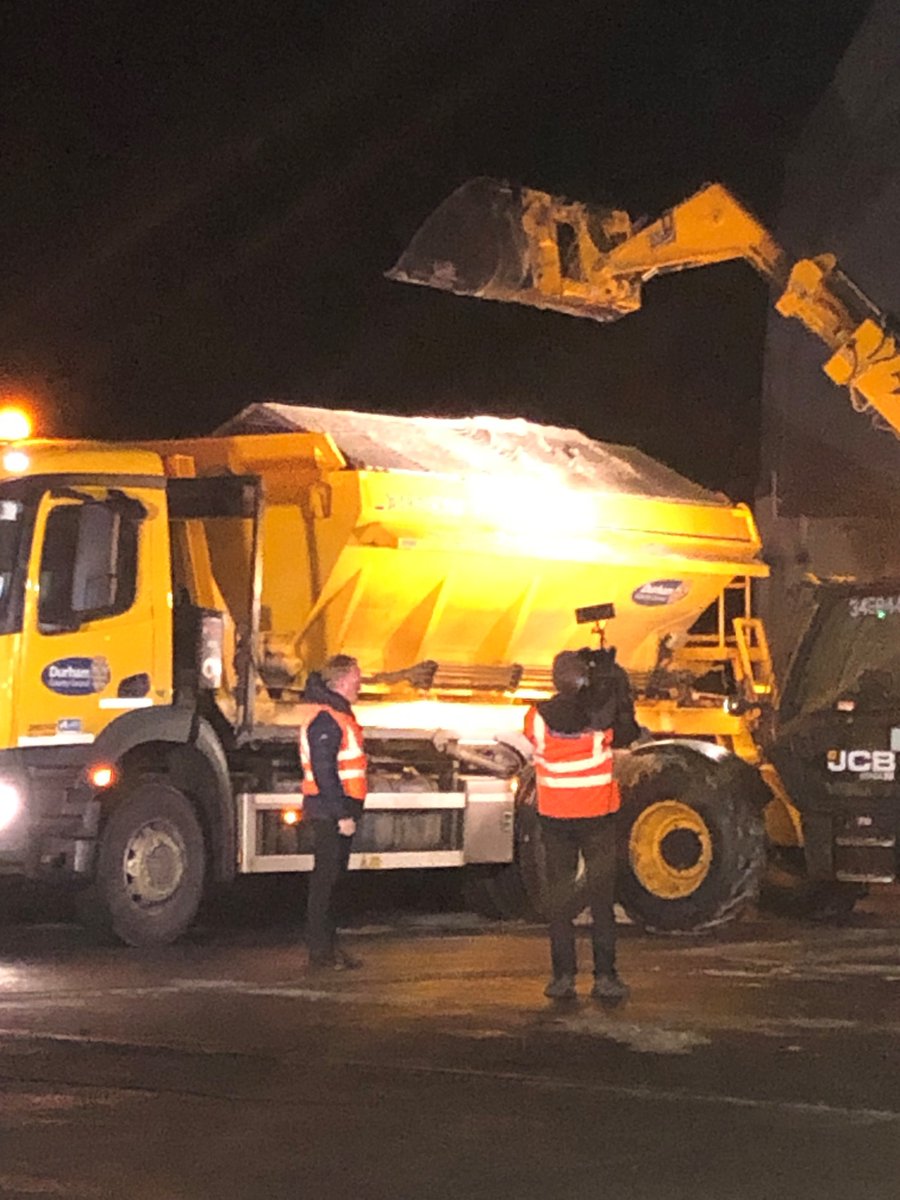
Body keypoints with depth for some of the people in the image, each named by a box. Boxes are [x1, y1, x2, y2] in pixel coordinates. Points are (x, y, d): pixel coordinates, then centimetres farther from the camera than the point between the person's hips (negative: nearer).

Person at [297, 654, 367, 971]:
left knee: (332, 878, 14)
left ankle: (328, 947, 20)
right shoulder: (324, 719, -17)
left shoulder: (337, 713, 17)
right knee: (326, 879, -7)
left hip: (337, 811, 10)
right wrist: (342, 814, -22)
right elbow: (324, 771, -22)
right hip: (330, 813, -10)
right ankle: (320, 952, -4)